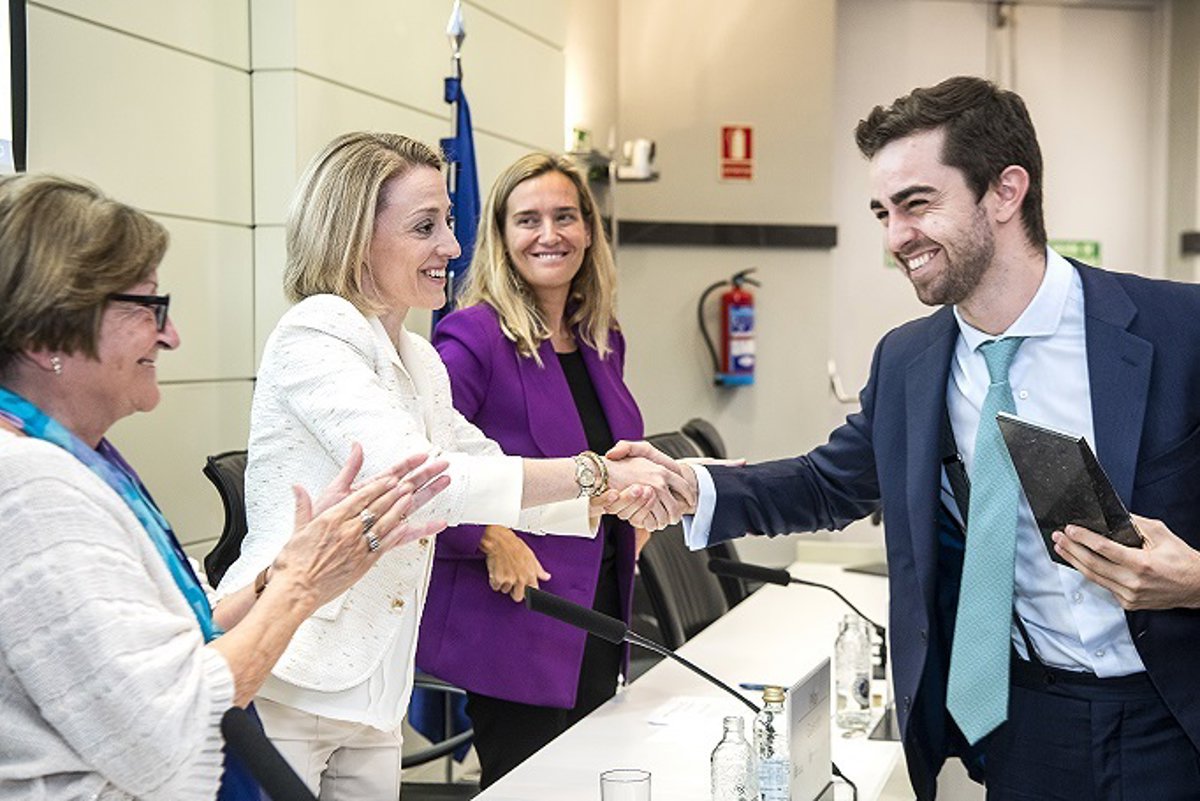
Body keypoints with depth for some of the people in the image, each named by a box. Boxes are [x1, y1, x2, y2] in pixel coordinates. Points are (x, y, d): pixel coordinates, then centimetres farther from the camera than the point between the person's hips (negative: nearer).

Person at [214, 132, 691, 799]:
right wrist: (595, 472, -21)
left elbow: (487, 469, 20)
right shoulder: (315, 337, -12)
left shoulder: (420, 361, 15)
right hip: (281, 690, -8)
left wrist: (620, 497, 3)